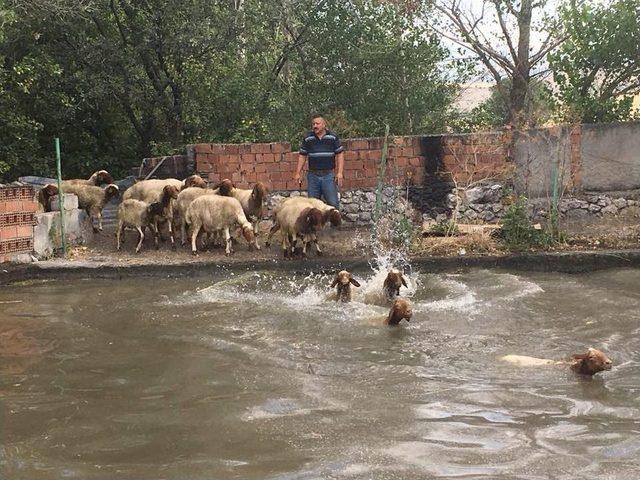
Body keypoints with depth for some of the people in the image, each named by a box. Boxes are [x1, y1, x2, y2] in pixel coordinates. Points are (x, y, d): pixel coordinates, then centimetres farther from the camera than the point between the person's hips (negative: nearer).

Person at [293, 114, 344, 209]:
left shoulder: (333, 137, 1)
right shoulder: (307, 138, 6)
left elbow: (340, 154, 2)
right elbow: (302, 156, 10)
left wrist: (339, 173, -7)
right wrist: (298, 173, 4)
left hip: (328, 175, -2)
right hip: (313, 175, 2)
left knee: (333, 203, -6)